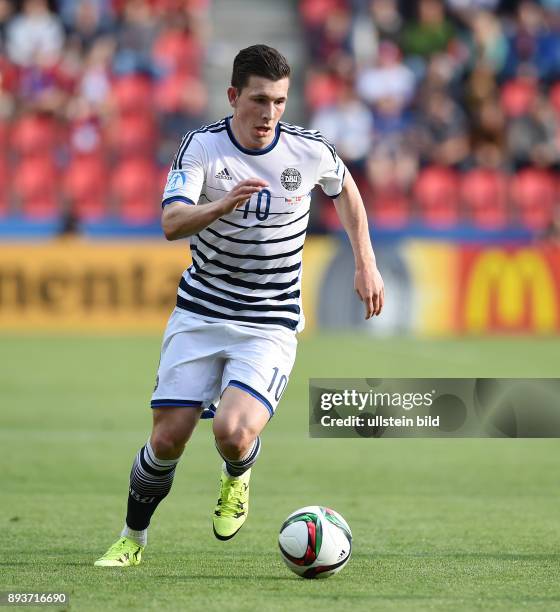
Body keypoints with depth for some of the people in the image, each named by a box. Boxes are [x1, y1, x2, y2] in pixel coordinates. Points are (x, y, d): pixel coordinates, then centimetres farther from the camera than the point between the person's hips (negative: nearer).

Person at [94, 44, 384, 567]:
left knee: (233, 432, -23)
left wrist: (366, 264, 16)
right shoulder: (201, 147, -10)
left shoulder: (310, 152, -6)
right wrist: (224, 204, -43)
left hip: (271, 326, 0)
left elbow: (345, 189, 18)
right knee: (167, 439, -4)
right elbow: (172, 224, -25)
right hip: (199, 316, 1)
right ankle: (132, 539, 22)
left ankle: (237, 477, 15)